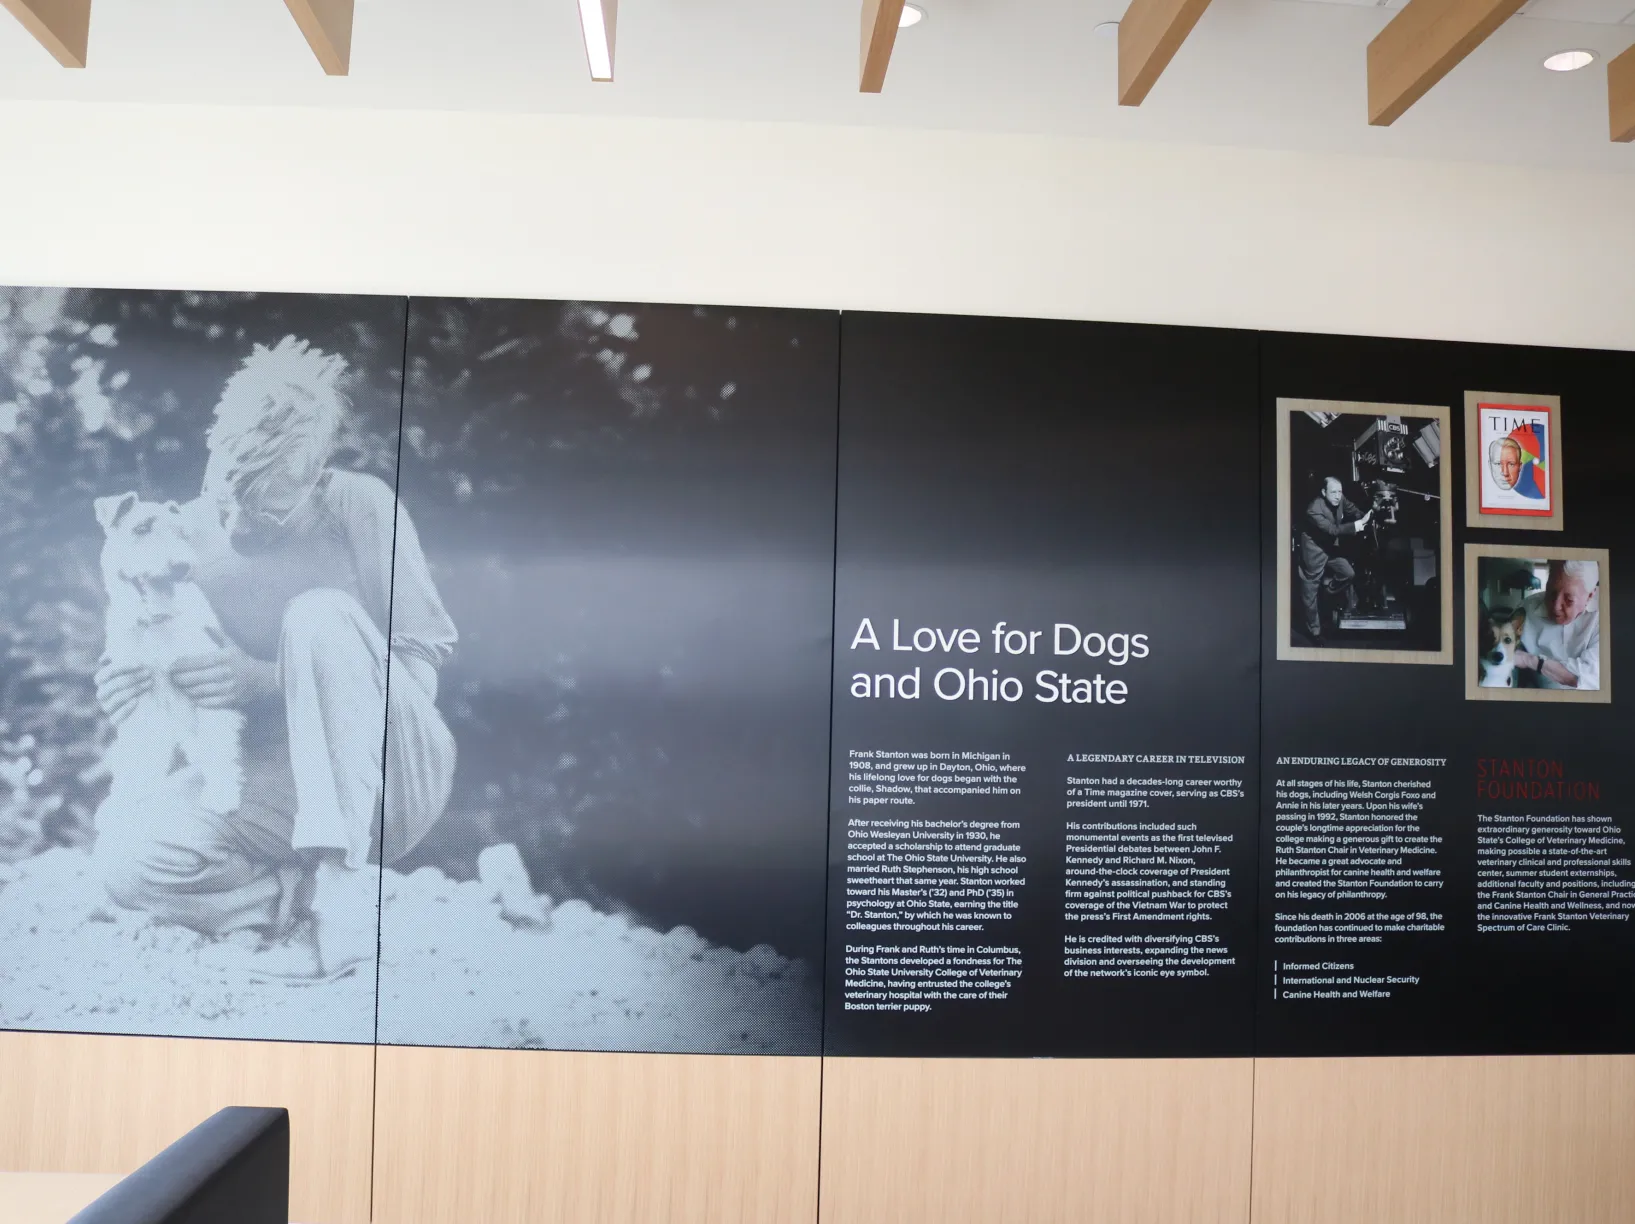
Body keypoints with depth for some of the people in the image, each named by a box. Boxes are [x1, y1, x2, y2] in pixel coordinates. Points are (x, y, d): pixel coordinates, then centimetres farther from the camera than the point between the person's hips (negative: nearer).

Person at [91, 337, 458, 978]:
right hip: (271, 785, 2)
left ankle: (341, 897, -29)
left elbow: (421, 669, -11)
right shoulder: (186, 533, 0)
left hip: (389, 777, -2)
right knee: (125, 857, -25)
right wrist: (134, 690, -15)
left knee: (320, 615, -29)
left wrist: (262, 680, -21)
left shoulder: (361, 505, -10)